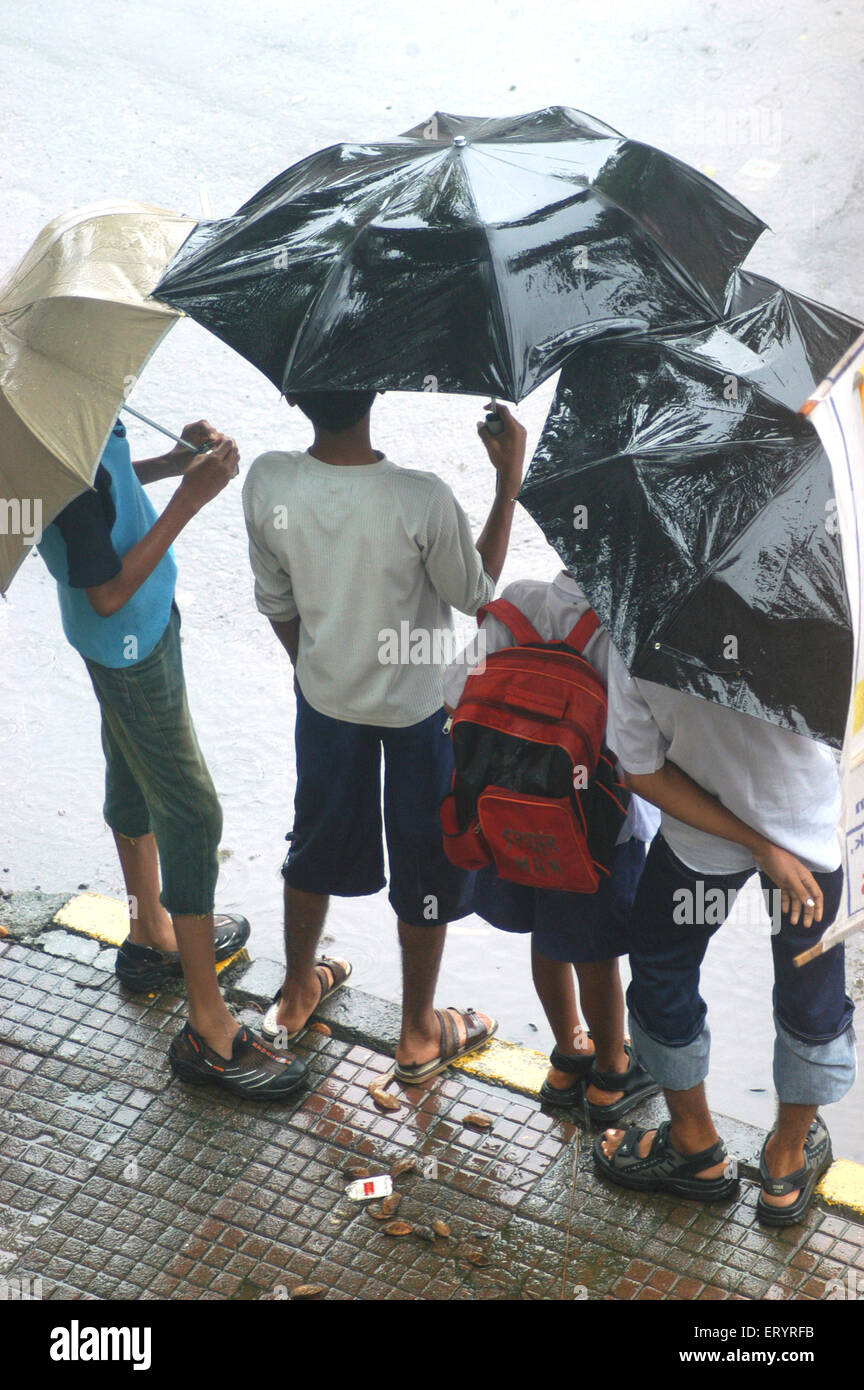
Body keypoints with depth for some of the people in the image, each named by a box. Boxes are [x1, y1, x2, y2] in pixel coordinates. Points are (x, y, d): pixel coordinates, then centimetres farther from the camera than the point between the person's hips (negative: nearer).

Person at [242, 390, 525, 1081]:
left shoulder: (268, 483, -21)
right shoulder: (422, 500, -32)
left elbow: (277, 603, -4)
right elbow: (476, 593, -12)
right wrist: (510, 481, -10)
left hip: (325, 695, 3)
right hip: (419, 706, -3)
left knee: (319, 843, 26)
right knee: (427, 868, 18)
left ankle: (296, 996, 46)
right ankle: (419, 1034, 35)